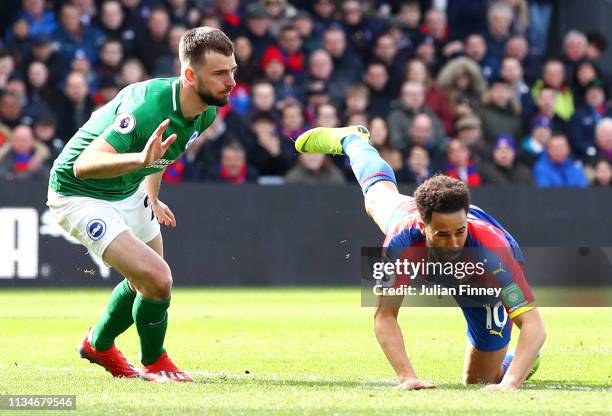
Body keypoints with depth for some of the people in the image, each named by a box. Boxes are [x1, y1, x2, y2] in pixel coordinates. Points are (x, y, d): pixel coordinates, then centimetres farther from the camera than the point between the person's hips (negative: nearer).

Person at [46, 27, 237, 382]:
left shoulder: (206, 112, -9)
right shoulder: (147, 106, -36)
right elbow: (84, 165, -44)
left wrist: (151, 198, 22)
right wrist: (141, 159, -60)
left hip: (129, 191, 9)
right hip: (81, 195, -9)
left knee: (147, 280, 24)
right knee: (157, 279, -18)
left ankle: (99, 344, 51)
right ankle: (154, 363, 9)